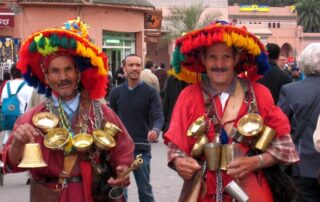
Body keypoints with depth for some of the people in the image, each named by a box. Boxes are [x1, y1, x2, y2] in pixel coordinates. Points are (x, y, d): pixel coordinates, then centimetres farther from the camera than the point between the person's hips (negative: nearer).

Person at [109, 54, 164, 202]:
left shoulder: (150, 92, -2)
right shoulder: (116, 92, 6)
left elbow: (158, 116, -11)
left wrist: (155, 130, -33)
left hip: (141, 148, -2)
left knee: (144, 189, 4)